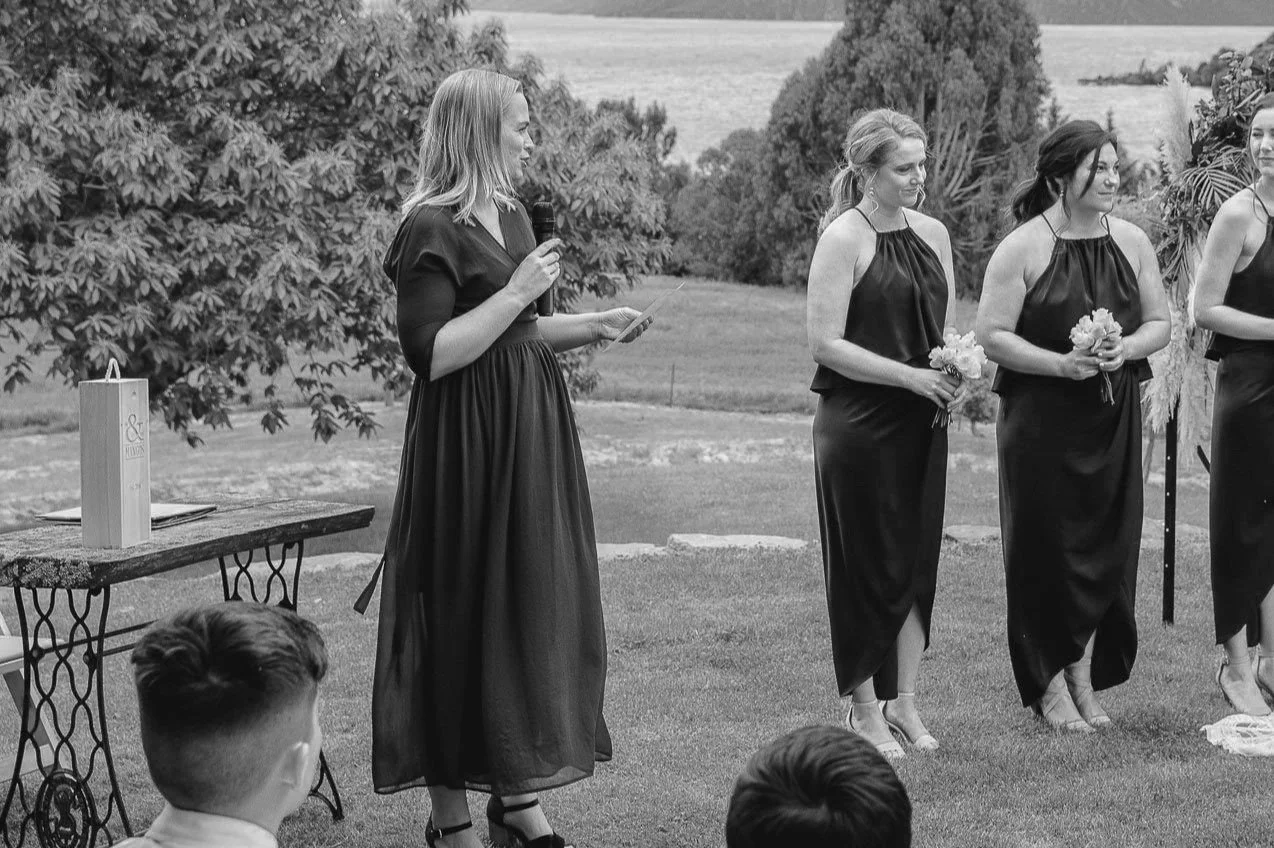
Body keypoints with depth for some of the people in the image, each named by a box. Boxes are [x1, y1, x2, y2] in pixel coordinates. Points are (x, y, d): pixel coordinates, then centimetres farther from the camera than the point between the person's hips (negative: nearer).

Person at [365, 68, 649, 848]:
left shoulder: (512, 217, 13)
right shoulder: (432, 231, -14)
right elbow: (430, 353, -21)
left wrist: (589, 327, 10)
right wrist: (517, 291, -19)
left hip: (533, 433, 9)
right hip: (467, 445, -9)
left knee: (537, 606, 11)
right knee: (466, 618, -2)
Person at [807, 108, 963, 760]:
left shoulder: (932, 234, 9)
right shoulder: (844, 238, -10)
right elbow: (825, 343, -14)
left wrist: (957, 373, -4)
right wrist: (912, 376, -18)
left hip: (920, 421, 6)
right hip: (857, 424, -6)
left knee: (917, 560, 9)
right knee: (866, 566, 2)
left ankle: (904, 700, 19)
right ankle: (864, 709, 14)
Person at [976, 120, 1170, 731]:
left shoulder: (1131, 242, 6)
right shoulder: (1022, 248, -9)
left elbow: (1159, 323, 11)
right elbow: (992, 336, -11)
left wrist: (1125, 350, -9)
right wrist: (1062, 364, -20)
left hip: (1115, 417, 5)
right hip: (1041, 421, -5)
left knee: (1108, 548, 7)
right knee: (1048, 549, 1)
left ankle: (1086, 679, 20)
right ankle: (1049, 687, 13)